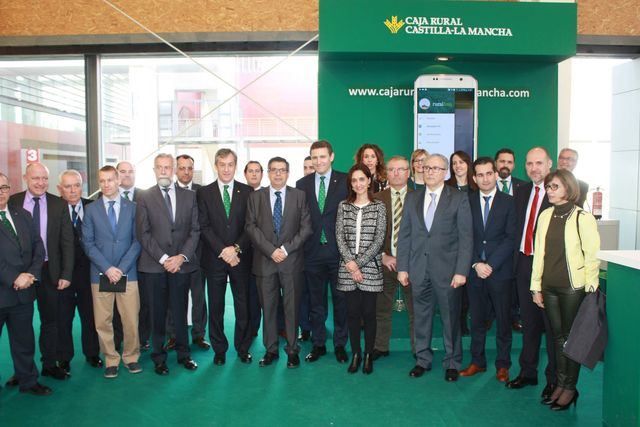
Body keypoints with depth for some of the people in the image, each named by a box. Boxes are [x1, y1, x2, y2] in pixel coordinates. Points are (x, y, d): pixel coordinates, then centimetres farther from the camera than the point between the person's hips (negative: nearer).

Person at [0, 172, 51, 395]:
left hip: (23, 291, 5)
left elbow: (38, 246, 9)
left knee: (24, 340, 16)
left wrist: (32, 273, -6)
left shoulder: (23, 214, 10)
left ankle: (27, 380, 30)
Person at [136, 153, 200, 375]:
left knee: (180, 311, 7)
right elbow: (143, 233, -2)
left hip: (182, 263, 1)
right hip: (154, 265, -1)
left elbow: (195, 230, 5)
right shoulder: (145, 197, 3)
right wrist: (163, 258, -10)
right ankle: (159, 357, 19)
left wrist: (182, 256, -7)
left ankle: (184, 354, 21)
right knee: (158, 313, 6)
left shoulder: (189, 196, 8)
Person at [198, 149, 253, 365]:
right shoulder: (204, 192, 4)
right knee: (216, 306, 7)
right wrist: (223, 251, -12)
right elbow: (204, 227, -3)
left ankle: (243, 347, 20)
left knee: (243, 305, 6)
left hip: (241, 257, 0)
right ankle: (219, 349, 20)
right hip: (214, 258, 0)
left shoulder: (247, 192, 4)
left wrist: (236, 248, -12)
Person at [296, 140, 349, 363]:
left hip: (339, 250, -2)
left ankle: (340, 344, 23)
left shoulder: (345, 181, -1)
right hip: (313, 251, 2)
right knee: (316, 301, 11)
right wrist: (301, 245, -1)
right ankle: (318, 344, 25)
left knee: (341, 300, 7)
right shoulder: (302, 184, 7)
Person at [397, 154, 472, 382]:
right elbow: (404, 235, 8)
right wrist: (402, 267, 3)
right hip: (418, 269, 3)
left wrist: (462, 271, -11)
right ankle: (423, 359, 29)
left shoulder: (459, 198, -2)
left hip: (447, 269, -3)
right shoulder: (412, 198, 8)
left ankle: (452, 363, 25)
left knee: (451, 318, 8)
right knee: (421, 317, 12)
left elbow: (466, 237, -5)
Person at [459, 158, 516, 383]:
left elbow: (510, 238, -6)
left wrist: (491, 265, -13)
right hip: (474, 270, 2)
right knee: (477, 319, 10)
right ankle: (477, 362, 23)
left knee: (503, 320, 7)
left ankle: (503, 365, 21)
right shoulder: (467, 201, 5)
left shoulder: (509, 202, 0)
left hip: (500, 270, -2)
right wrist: (476, 264, -9)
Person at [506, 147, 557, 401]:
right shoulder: (521, 192, 11)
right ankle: (528, 372, 31)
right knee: (529, 322, 16)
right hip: (524, 263, 6)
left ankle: (554, 378, 21)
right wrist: (517, 260, 7)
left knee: (552, 324, 6)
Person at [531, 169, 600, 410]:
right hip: (549, 287, 5)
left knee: (571, 337, 6)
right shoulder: (545, 216, 5)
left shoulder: (583, 218, -9)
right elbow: (539, 253, 7)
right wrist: (536, 287, 7)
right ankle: (560, 384, 26)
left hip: (573, 288, -4)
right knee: (558, 336, 13)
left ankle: (570, 388, 21)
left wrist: (590, 290, -9)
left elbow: (592, 256, -8)